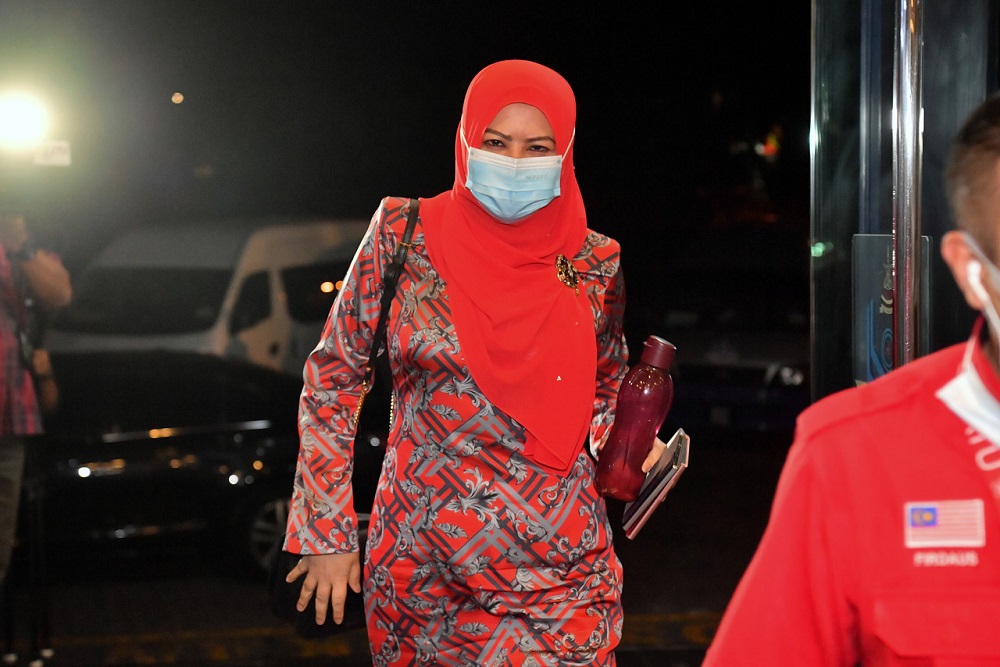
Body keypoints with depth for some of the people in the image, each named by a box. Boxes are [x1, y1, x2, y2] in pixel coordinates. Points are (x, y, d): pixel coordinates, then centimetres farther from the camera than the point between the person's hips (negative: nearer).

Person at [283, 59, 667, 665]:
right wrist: (327, 530, 1)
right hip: (423, 565, 0)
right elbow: (333, 379, 3)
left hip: (556, 571, 0)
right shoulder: (405, 237, -4)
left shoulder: (595, 265, -1)